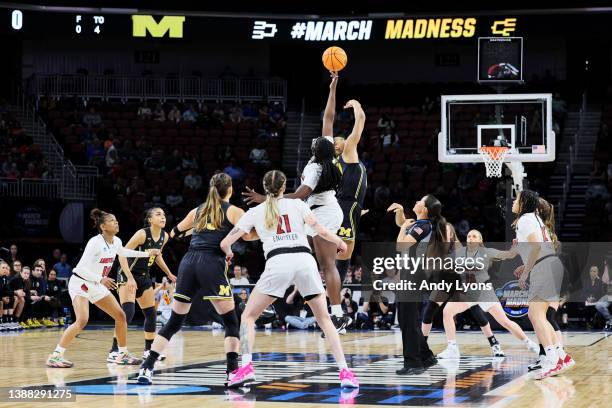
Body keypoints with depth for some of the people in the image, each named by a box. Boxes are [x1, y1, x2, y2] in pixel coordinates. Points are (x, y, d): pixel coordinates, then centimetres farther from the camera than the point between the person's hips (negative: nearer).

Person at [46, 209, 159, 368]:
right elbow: (81, 268, -26)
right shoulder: (95, 242, -23)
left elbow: (123, 253, 26)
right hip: (80, 283, -8)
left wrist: (147, 254, 28)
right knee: (82, 321, -26)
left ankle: (123, 354, 20)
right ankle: (55, 356, -23)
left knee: (120, 315, 6)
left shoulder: (116, 241, 0)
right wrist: (101, 279, -37)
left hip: (96, 286, 8)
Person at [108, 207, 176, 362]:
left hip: (144, 277, 8)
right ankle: (114, 351, -20)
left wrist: (169, 274, 24)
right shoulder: (142, 234, -22)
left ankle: (148, 350, 25)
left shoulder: (164, 236, -1)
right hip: (128, 275, -8)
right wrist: (129, 278, -31)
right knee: (127, 312, -22)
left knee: (151, 314, 10)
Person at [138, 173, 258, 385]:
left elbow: (174, 233, 35)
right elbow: (248, 235, -6)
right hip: (212, 264, -5)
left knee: (174, 321, 13)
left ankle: (147, 367, 6)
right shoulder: (233, 211, 8)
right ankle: (233, 371, -11)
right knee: (231, 321, 3)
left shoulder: (198, 211, 22)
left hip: (188, 262, 5)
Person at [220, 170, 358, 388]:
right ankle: (345, 372, 0)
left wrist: (228, 253, 38)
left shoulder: (255, 212, 18)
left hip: (277, 262, -1)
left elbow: (225, 243, 15)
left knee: (248, 316, 14)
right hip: (305, 260, 1)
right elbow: (322, 232, 8)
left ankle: (246, 367, -5)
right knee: (324, 319, 13)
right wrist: (339, 242, 29)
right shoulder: (297, 204, 19)